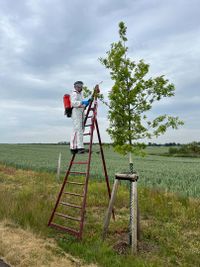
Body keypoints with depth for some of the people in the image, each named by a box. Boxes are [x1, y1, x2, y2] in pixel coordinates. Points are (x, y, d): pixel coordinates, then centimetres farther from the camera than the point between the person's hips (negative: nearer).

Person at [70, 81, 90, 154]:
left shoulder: (80, 94, 26)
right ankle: (80, 147, -20)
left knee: (76, 130, 8)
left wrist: (87, 103, 13)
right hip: (76, 113, -9)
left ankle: (74, 148, 10)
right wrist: (82, 102, -29)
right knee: (78, 130, -15)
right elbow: (73, 103, -21)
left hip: (81, 113, 9)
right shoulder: (74, 93, -4)